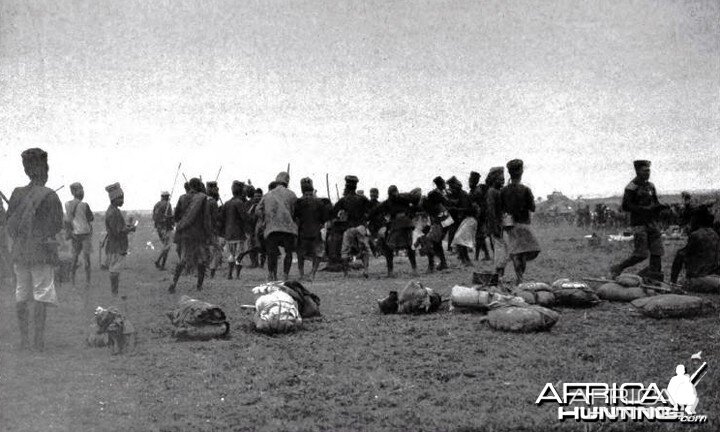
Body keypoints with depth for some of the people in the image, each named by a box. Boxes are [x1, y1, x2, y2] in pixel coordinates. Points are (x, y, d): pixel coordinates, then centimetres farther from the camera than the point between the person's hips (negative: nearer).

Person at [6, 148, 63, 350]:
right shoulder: (50, 196, -8)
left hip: (19, 251, 4)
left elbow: (9, 225, 7)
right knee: (41, 295, 0)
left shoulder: (17, 194, 4)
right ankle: (39, 339, -2)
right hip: (42, 251, -4)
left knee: (21, 296, 9)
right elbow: (56, 227, -7)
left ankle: (23, 338, 13)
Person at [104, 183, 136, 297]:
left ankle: (115, 292, 23)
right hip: (116, 248, -10)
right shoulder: (113, 213, -21)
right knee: (114, 271, -3)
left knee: (114, 271, 15)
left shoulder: (113, 210, 11)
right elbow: (118, 233, -24)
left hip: (118, 247, 10)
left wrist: (127, 226, 8)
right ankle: (114, 294, 2)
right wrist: (130, 229, -11)